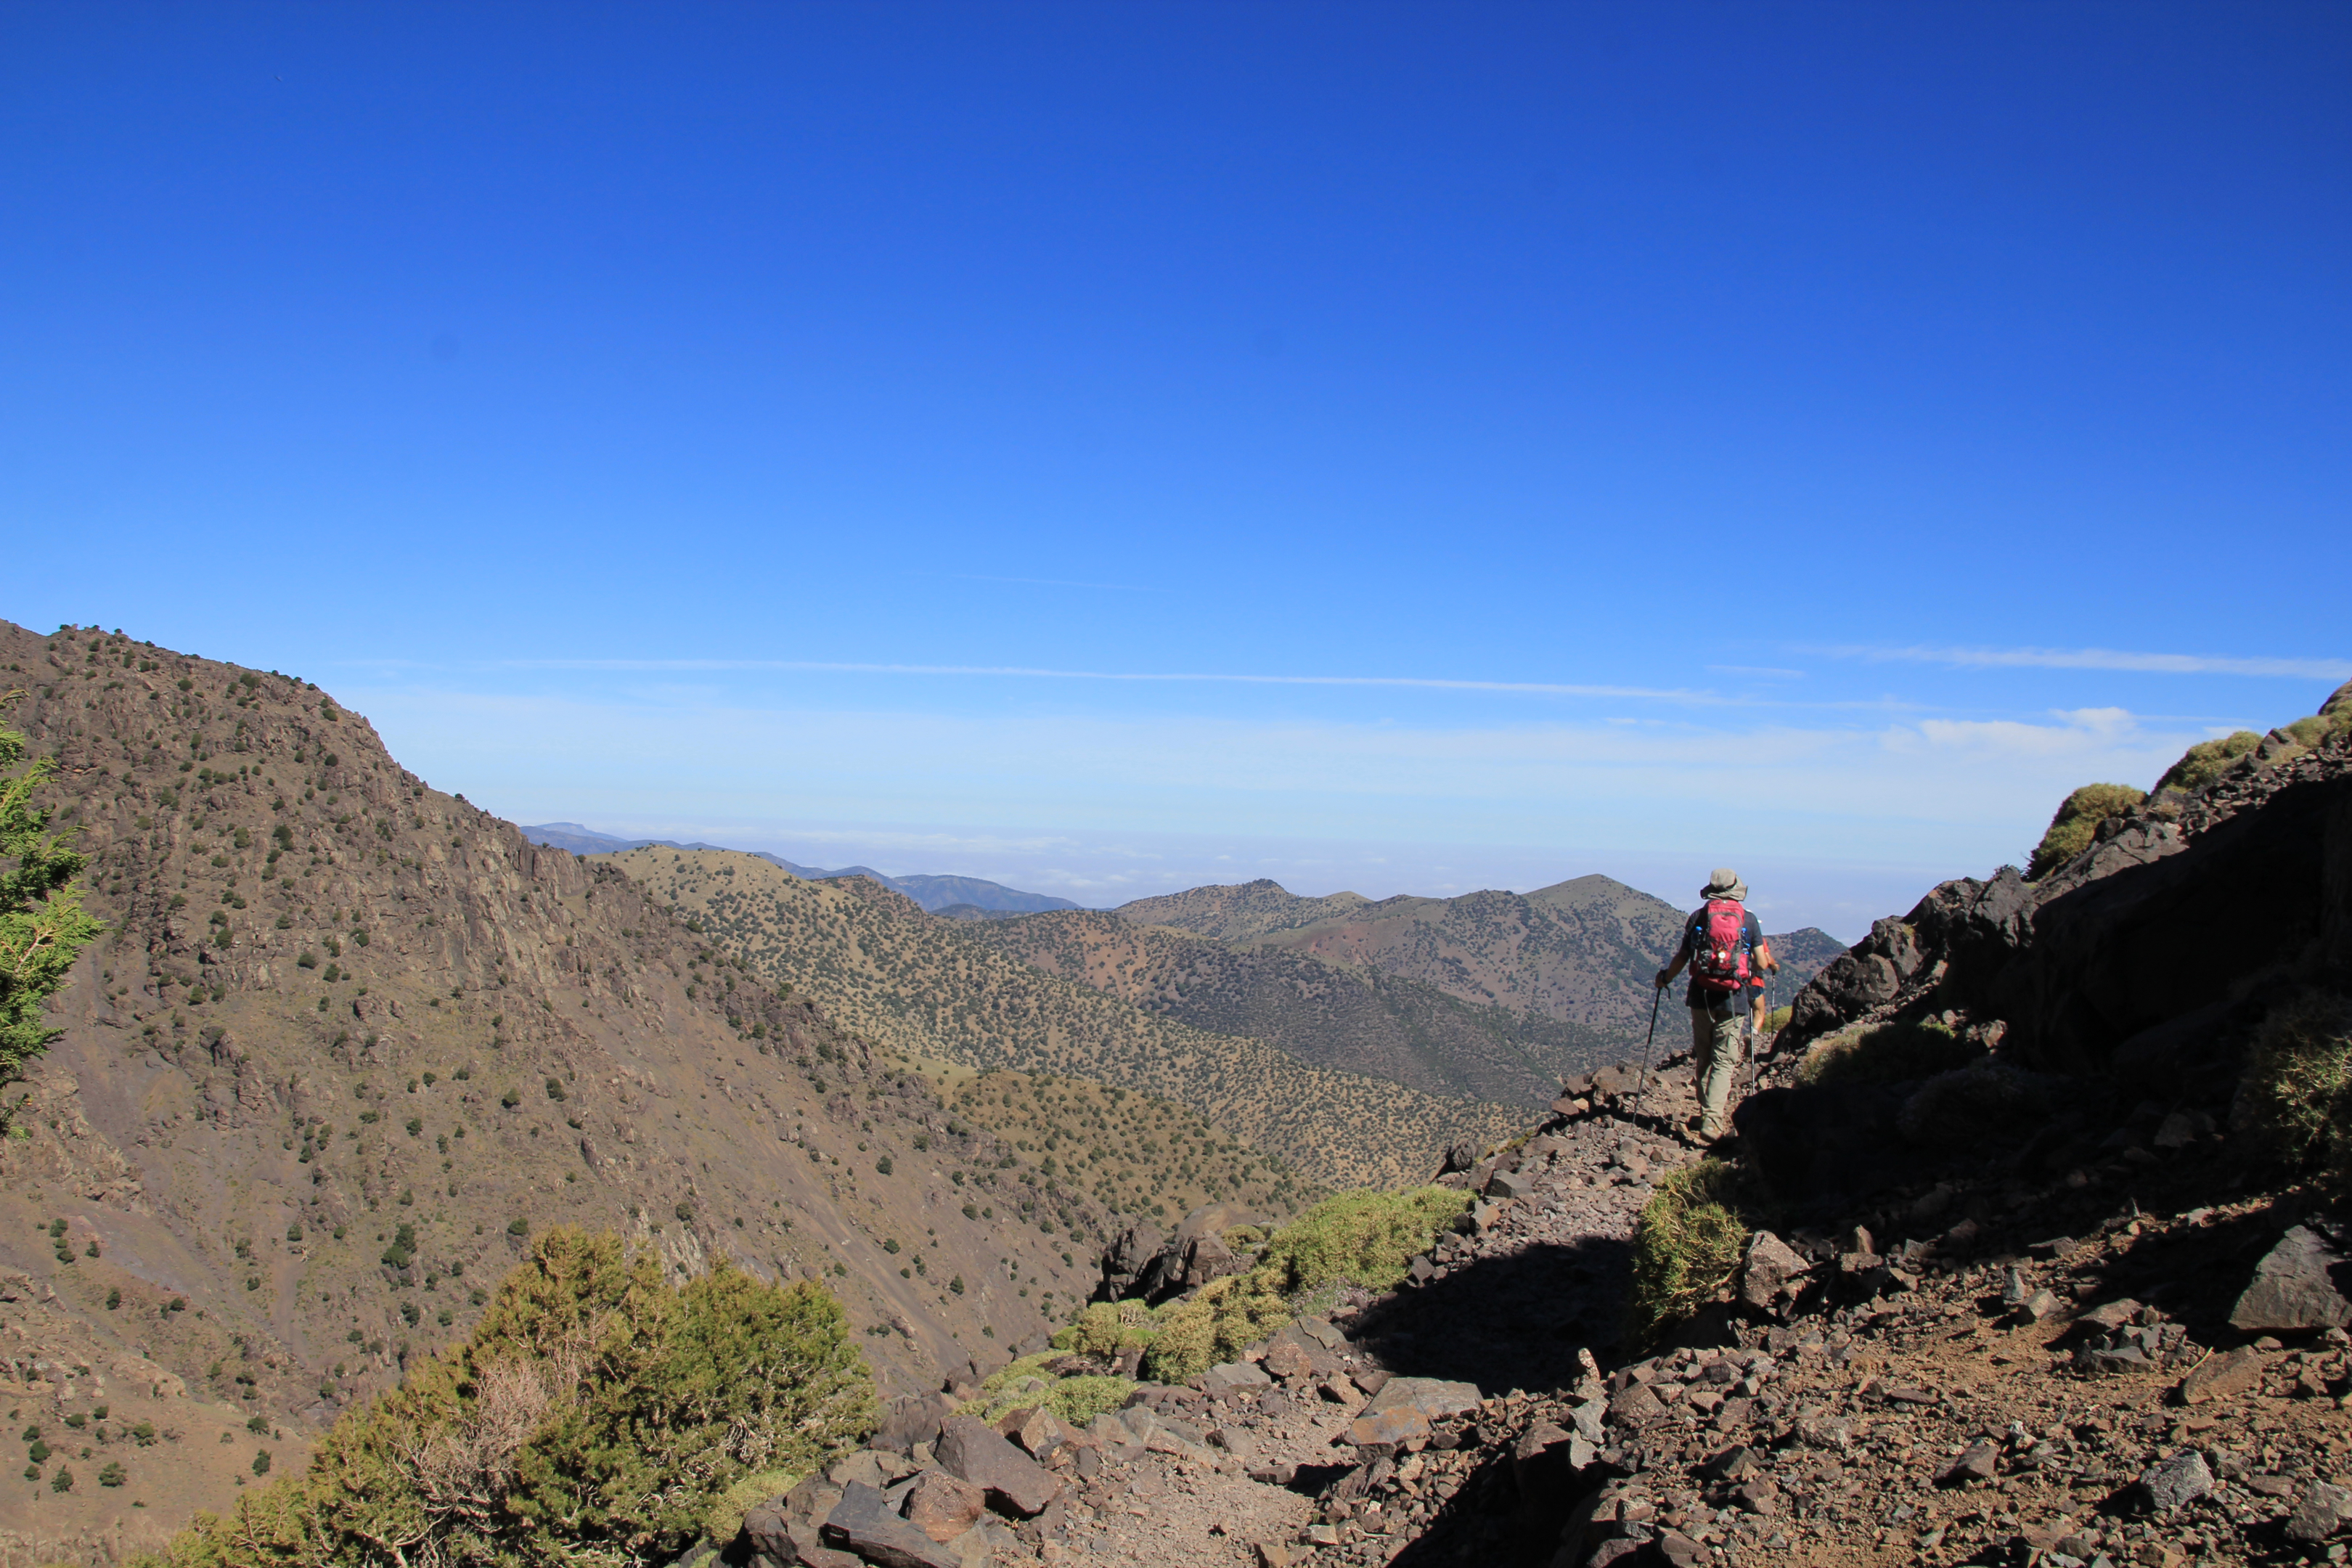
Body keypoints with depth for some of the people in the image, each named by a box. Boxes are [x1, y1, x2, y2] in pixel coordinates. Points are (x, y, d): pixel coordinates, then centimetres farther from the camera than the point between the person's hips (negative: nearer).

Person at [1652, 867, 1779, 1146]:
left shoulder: (1698, 917, 4)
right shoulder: (1749, 920, 2)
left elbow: (1682, 958, 4)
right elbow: (1761, 964, 2)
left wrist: (1665, 978, 22)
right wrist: (1772, 965, 26)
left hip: (1700, 996, 1)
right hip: (1732, 999, -1)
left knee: (1702, 1059, 16)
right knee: (1724, 1061, -1)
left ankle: (1706, 1112, 22)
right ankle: (1712, 1121, -13)